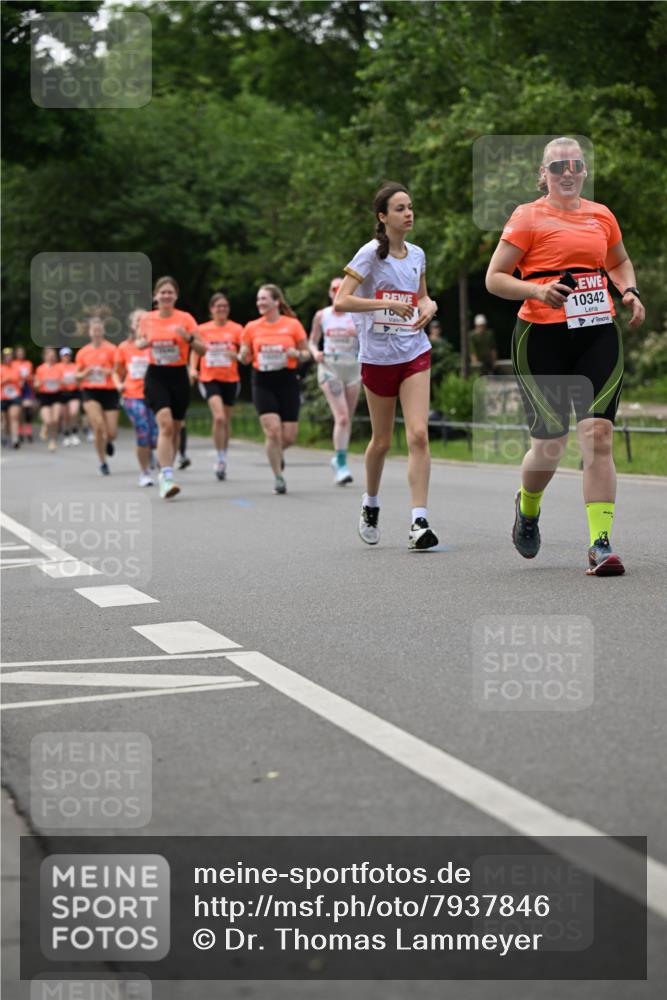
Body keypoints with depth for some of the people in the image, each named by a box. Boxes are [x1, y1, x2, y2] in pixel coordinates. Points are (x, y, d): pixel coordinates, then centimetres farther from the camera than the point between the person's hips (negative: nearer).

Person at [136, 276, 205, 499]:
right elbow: (139, 342, 18)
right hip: (156, 376, -1)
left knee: (175, 428, 11)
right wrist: (144, 342, -5)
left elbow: (202, 350, -3)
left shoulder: (186, 319, -2)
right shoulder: (147, 319, 2)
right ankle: (167, 478, -24)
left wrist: (188, 338, -21)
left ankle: (165, 472, 31)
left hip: (179, 376, 1)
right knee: (165, 424, -19)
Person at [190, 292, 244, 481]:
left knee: (226, 421, 10)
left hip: (230, 380, 2)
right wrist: (193, 369, -6)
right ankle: (221, 459, -11)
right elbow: (195, 351, 12)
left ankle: (223, 459, 26)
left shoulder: (236, 329, 1)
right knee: (219, 417, -21)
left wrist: (237, 355, -23)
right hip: (210, 378, -1)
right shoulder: (202, 329, 3)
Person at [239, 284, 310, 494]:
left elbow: (306, 353, 7)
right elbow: (244, 358, 10)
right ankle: (278, 477, 0)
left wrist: (297, 354, -15)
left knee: (289, 436, -2)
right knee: (273, 431, -13)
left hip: (287, 382, 0)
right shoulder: (252, 327, 4)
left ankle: (277, 453, 34)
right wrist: (242, 356, -13)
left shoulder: (293, 324, 1)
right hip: (262, 383, 0)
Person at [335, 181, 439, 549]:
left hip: (415, 353, 3)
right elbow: (341, 301, -17)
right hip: (378, 356, -3)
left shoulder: (417, 254, 7)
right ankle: (370, 504, 37)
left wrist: (429, 306, 1)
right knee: (382, 441, 10)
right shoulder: (370, 254, -9)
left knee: (419, 435, -12)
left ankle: (419, 522, -14)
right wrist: (388, 303, -24)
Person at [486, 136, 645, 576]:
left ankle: (601, 545, -12)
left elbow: (620, 262, 32)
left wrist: (630, 292, 11)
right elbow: (494, 278, -2)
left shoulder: (601, 215, 14)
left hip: (598, 334, 3)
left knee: (598, 433, -11)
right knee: (551, 442, 2)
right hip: (543, 337, -3)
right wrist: (537, 290, -18)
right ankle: (527, 507, 36)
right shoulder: (528, 217, 1)